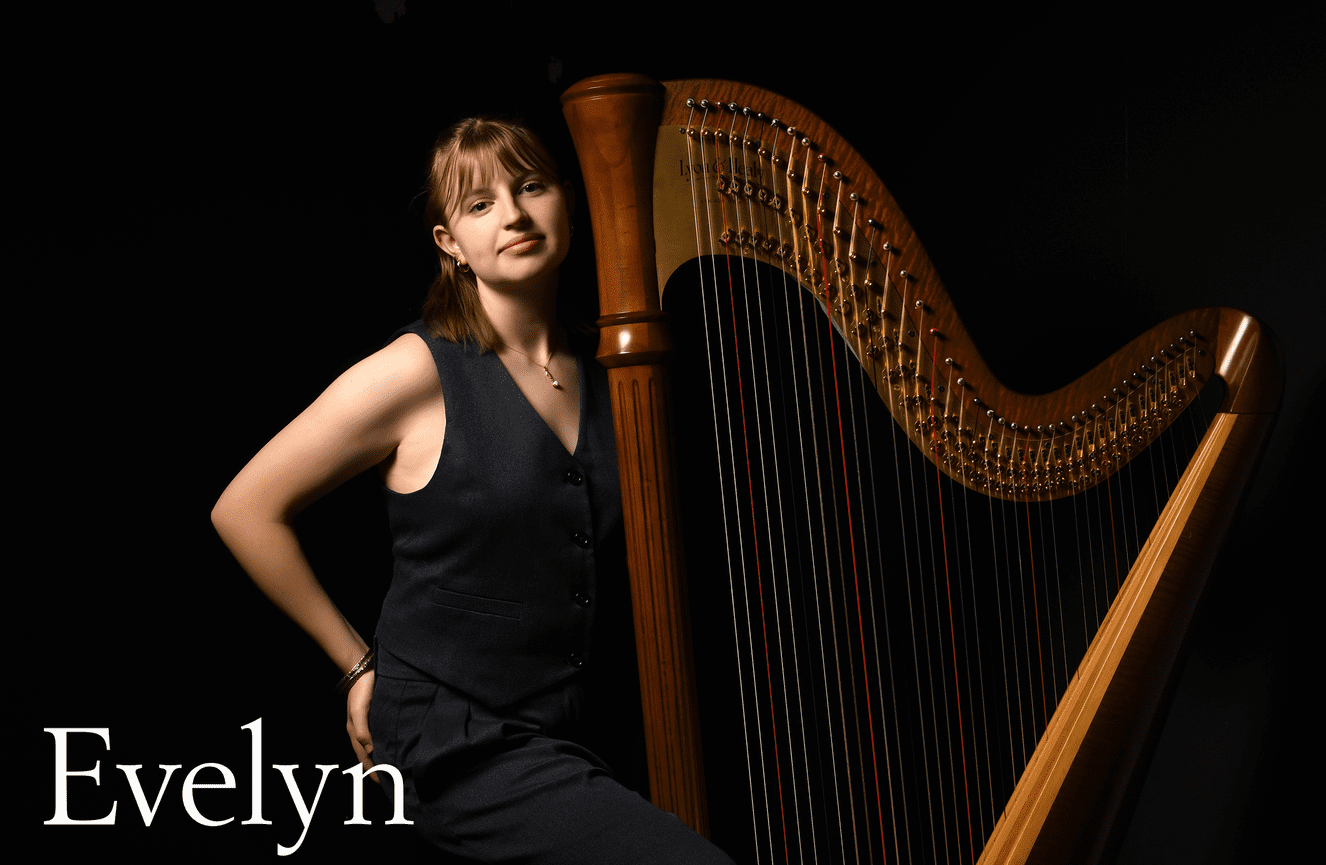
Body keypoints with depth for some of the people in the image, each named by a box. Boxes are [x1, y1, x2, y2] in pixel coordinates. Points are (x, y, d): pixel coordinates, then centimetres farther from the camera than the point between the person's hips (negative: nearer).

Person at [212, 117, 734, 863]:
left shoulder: (603, 377, 4)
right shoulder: (418, 372, -11)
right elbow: (245, 510, -6)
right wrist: (359, 664, -3)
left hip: (580, 738, 6)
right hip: (460, 741, -6)